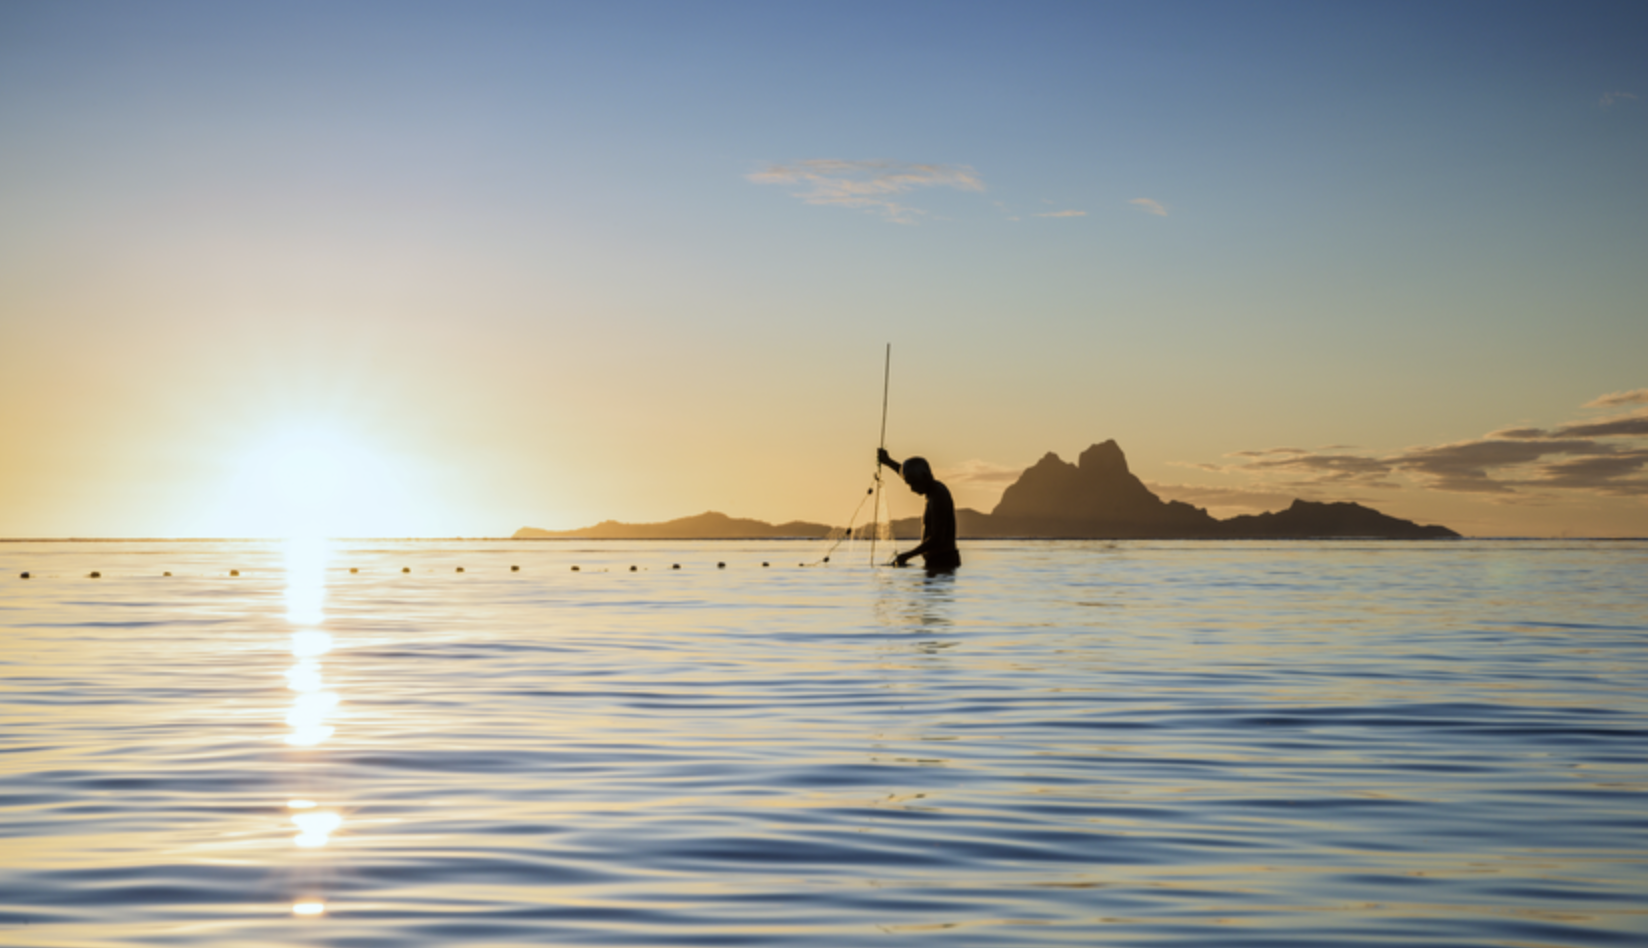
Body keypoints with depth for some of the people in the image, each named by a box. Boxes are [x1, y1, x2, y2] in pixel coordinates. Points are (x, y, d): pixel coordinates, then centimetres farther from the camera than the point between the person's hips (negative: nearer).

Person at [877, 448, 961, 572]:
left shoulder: (938, 498, -19)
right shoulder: (935, 489, 11)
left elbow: (937, 539, -24)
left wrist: (907, 555, -19)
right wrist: (888, 461, 33)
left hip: (942, 562, -10)